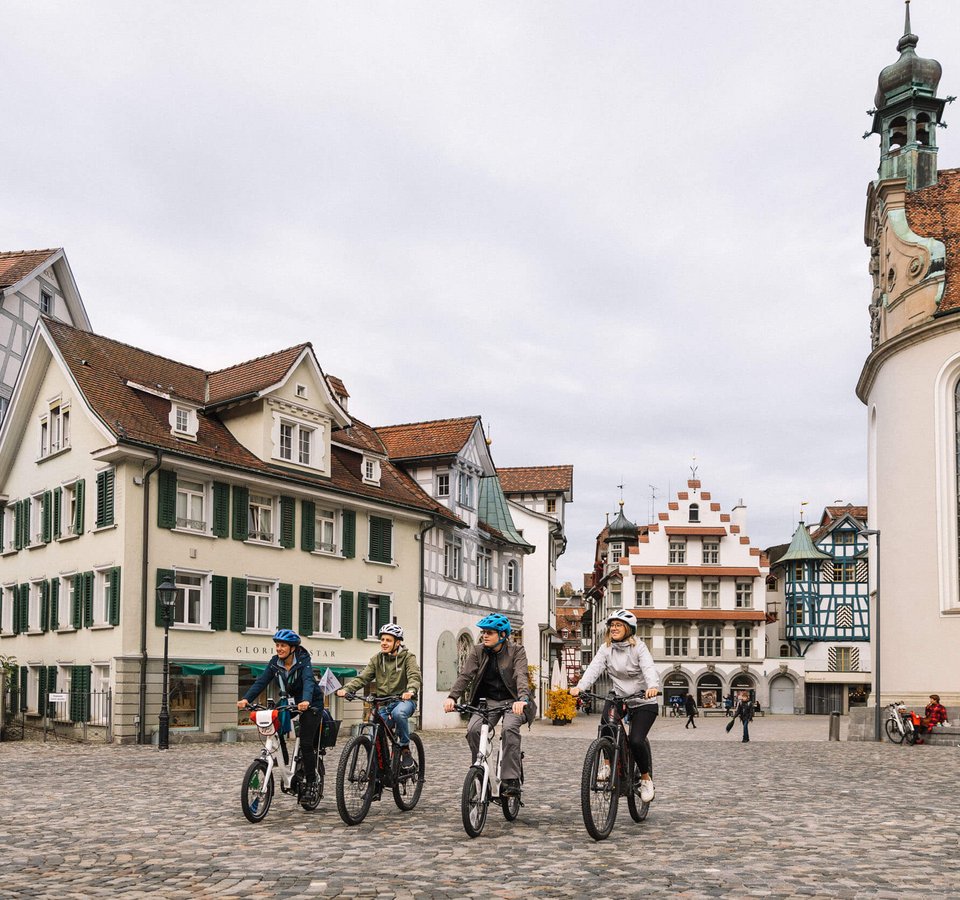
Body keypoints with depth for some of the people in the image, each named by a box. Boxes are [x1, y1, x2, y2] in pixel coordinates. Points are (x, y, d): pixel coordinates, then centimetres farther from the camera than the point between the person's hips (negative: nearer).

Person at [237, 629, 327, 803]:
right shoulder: (275, 663, -7)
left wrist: (306, 701, -58)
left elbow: (308, 681, -38)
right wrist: (246, 699, -32)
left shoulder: (303, 661, -22)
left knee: (306, 743, -16)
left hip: (311, 703, -6)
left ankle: (312, 783, -6)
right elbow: (261, 681, -16)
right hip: (293, 702, 6)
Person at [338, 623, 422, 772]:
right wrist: (346, 689, -20)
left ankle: (405, 749, -18)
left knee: (398, 713, -38)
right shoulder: (377, 659, 9)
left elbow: (415, 677, -19)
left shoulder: (408, 657, -3)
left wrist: (411, 690, -43)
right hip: (384, 703, 4)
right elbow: (362, 678, -1)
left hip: (404, 700, -4)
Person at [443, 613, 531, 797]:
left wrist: (522, 699, -42)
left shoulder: (516, 651, -6)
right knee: (473, 729, -24)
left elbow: (521, 676, -22)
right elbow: (465, 675, -10)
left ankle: (511, 781, -27)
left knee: (510, 728, -32)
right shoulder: (477, 651, 2)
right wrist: (452, 697, -28)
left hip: (511, 701, -3)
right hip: (487, 701, 3)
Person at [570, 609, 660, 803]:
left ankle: (646, 778, 6)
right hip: (619, 698, 3)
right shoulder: (606, 649, -1)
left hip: (643, 701, -3)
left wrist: (653, 687, -49)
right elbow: (594, 668, -16)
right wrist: (580, 687, -35)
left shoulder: (638, 647, -10)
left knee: (636, 741, -19)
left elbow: (649, 668, -27)